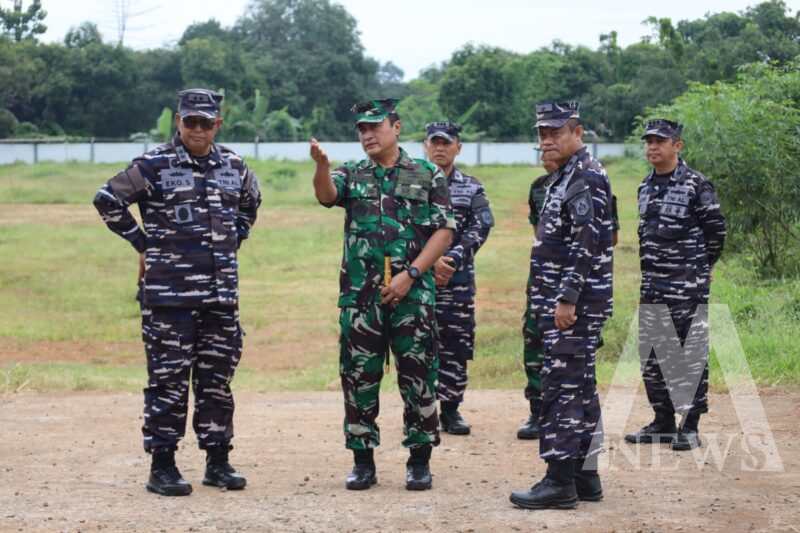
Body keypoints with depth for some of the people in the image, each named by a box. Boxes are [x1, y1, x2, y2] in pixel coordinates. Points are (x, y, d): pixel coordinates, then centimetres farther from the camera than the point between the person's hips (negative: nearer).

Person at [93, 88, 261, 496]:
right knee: (168, 378, -3)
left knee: (218, 378, 10)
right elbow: (107, 199, -2)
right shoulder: (154, 166, -6)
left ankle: (218, 462, 18)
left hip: (221, 293, 5)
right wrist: (143, 244, -1)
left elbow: (250, 203, 29)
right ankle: (162, 466, 2)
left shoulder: (234, 166, 9)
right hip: (168, 294, -5)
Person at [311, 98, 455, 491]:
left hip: (412, 296, -2)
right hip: (359, 297, 2)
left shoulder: (428, 176, 5)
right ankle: (363, 462, 14)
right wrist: (321, 165, -36)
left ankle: (419, 461, 12)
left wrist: (410, 274, -11)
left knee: (418, 378, 1)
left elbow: (444, 231, -1)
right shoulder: (351, 175, 10)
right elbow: (326, 194, -13)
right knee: (359, 380, 4)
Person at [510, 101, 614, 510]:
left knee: (563, 388, -9)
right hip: (569, 302, 10)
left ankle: (560, 481, -8)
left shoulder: (586, 177, -13)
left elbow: (587, 243, -21)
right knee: (579, 387, 12)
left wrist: (568, 299, -23)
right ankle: (584, 475, 18)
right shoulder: (567, 178, 18)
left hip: (574, 303, -10)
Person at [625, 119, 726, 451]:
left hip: (687, 289, -7)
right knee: (652, 357, 11)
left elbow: (716, 231, -4)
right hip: (651, 286, 7)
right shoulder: (645, 187, 12)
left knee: (690, 356, -4)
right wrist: (648, 267, 16)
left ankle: (690, 427, 1)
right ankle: (663, 423, 21)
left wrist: (697, 269, 4)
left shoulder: (696, 186, -8)